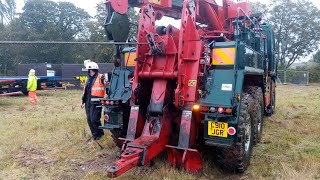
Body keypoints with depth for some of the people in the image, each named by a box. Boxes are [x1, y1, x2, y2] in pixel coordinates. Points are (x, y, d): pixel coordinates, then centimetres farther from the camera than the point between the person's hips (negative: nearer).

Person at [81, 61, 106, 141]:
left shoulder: (100, 77, -9)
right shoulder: (88, 79, 17)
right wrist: (83, 101, 23)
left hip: (96, 103, -8)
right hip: (88, 103, 8)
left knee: (94, 120, -8)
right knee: (89, 119, 12)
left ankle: (99, 133, 14)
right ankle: (94, 134, 27)